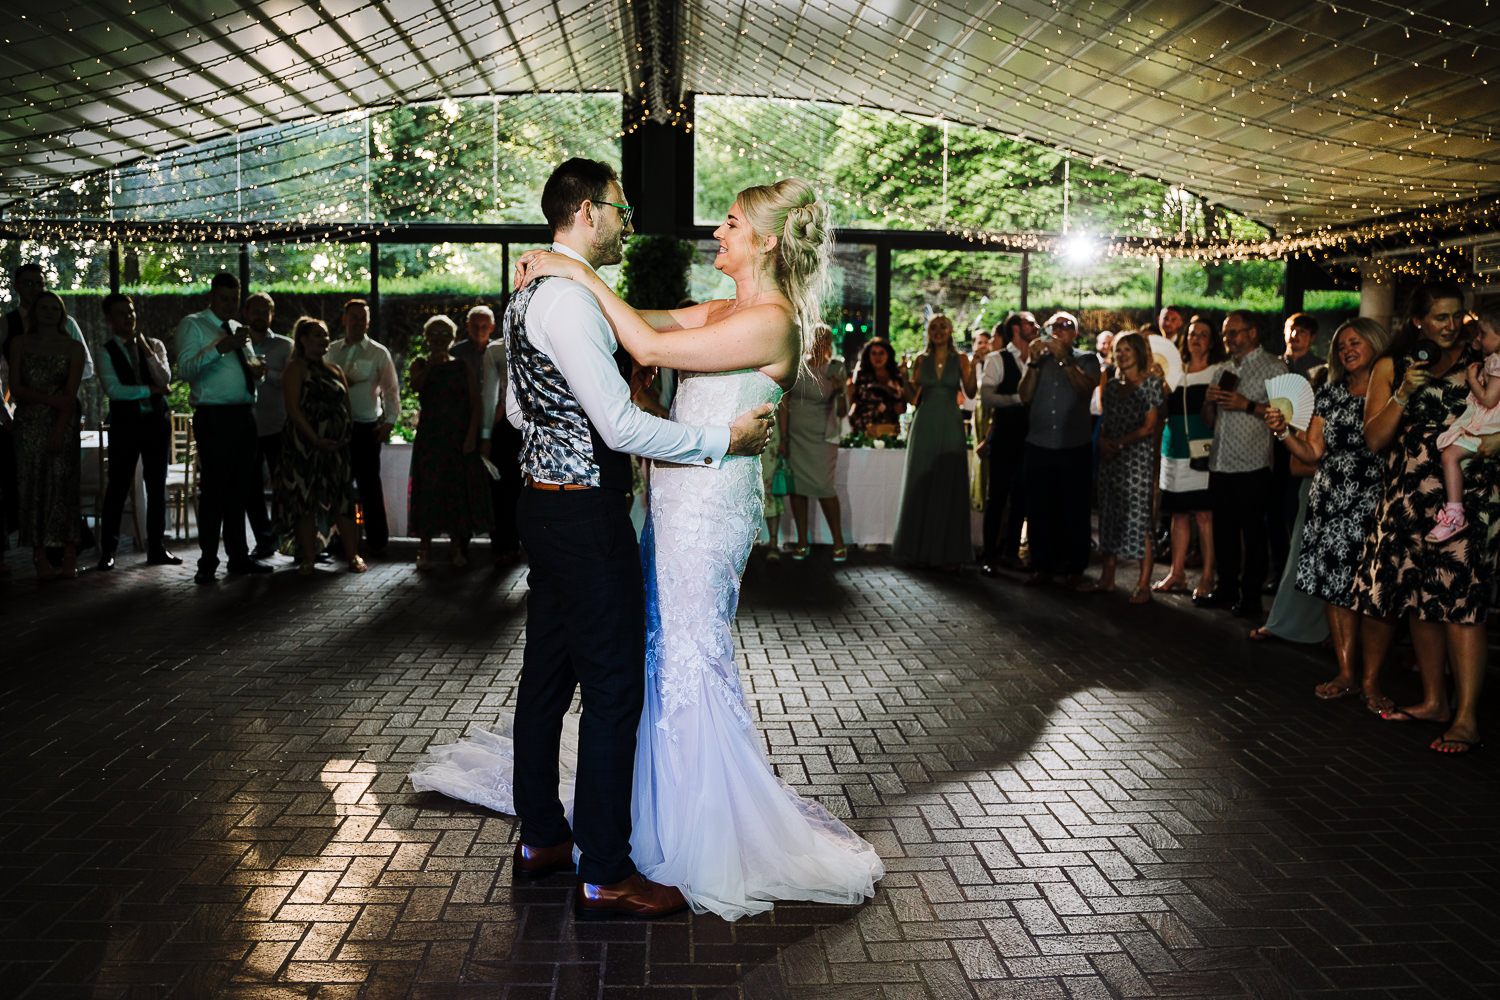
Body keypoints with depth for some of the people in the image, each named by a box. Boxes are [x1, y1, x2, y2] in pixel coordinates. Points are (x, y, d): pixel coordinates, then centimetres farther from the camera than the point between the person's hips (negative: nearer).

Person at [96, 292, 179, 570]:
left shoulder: (154, 345, 9)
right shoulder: (106, 353, 1)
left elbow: (164, 379, -5)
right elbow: (114, 389, -12)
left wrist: (146, 348, -10)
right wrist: (150, 390, -9)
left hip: (157, 421, 3)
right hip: (125, 424, -3)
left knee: (157, 485, 6)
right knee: (118, 487, -2)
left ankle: (156, 548, 14)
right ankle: (107, 550, 7)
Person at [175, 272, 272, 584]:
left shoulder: (238, 329, 22)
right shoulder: (192, 325, 1)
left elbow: (252, 368, 28)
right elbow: (185, 367, -13)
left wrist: (255, 367, 5)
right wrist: (218, 348, -24)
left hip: (244, 415, 7)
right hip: (214, 416, -7)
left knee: (239, 488, 10)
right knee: (214, 489, -7)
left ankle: (238, 556, 17)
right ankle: (208, 563, -2)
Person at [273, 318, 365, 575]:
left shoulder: (334, 371, 18)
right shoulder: (295, 368, -1)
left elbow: (347, 409, 18)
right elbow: (293, 408, -10)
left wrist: (346, 436, 0)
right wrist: (316, 440, -17)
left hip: (337, 446, 5)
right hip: (305, 445, -5)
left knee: (344, 499, 2)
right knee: (305, 501, -2)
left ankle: (353, 556, 6)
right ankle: (308, 560, 3)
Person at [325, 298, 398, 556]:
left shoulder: (378, 352, 4)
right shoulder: (332, 351, 13)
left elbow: (391, 389, 2)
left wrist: (389, 421, -8)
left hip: (367, 426, -3)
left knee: (369, 483, -3)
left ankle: (377, 540, 6)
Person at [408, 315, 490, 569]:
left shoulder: (462, 366, 8)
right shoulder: (420, 364, 9)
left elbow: (475, 403, 2)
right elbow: (415, 386, -13)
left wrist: (472, 436, -9)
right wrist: (431, 365, -24)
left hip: (460, 438, 1)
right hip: (430, 437, 0)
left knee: (458, 489, 0)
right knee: (429, 489, -4)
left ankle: (458, 547, 7)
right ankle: (425, 548, 1)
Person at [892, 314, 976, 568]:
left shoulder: (960, 359, 4)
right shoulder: (922, 359, 9)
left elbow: (970, 392, -8)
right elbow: (912, 397, 8)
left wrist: (973, 366, -21)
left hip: (950, 426, -2)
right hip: (925, 425, 2)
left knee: (948, 487, -1)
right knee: (920, 486, 3)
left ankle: (948, 551, 4)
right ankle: (920, 549, 11)